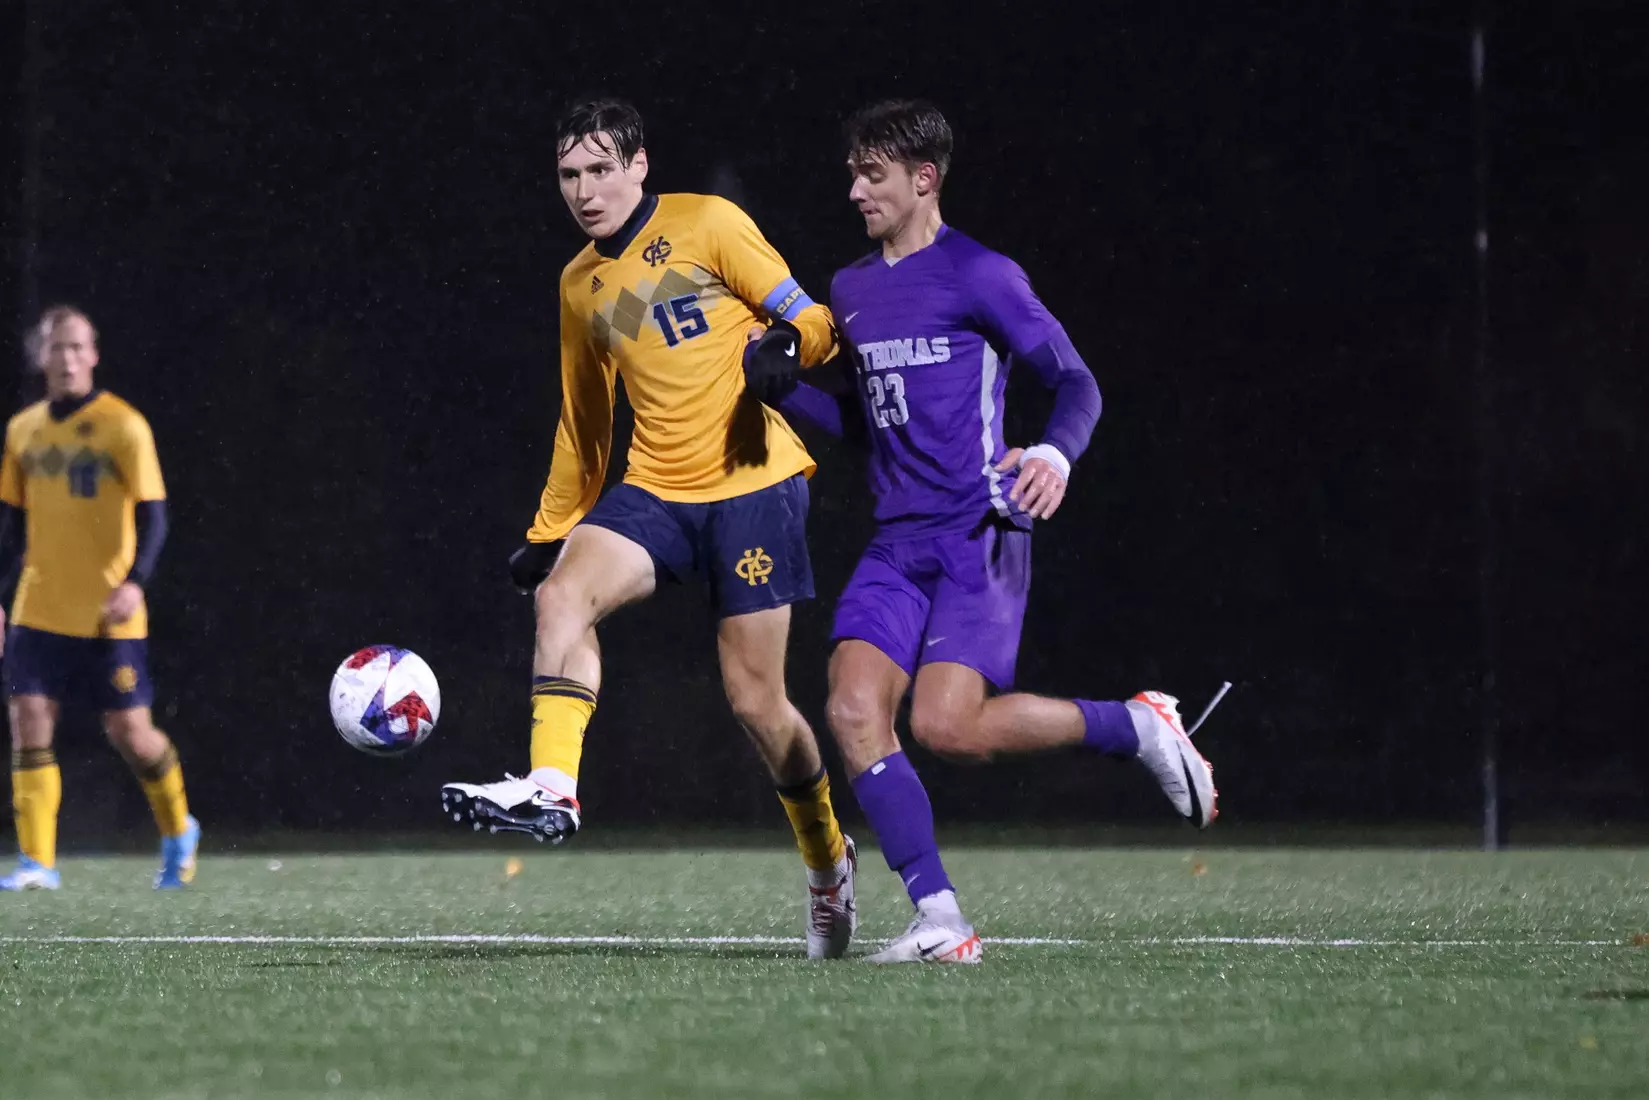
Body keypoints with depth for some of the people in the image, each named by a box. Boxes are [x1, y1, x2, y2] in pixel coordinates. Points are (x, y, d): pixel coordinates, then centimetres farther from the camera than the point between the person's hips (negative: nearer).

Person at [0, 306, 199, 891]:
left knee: (129, 731, 1)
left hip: (109, 614, -4)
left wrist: (135, 581, -24)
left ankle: (178, 831, 27)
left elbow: (152, 514, -10)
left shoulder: (123, 426, -7)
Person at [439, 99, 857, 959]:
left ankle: (827, 859, 19)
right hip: (655, 490, 5)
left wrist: (785, 349, -27)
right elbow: (582, 422, 25)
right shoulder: (580, 284, 15)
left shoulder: (707, 225, -2)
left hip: (751, 484, -5)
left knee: (754, 699, -4)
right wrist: (549, 532, 23)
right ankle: (550, 790, -32)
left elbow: (811, 321, -4)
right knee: (562, 591, -24)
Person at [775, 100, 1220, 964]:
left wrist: (1055, 453, -26)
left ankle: (1138, 728, 4)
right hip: (897, 543, 7)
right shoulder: (851, 291, 17)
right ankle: (942, 924, -12)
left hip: (979, 535, -7)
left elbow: (1077, 382, -5)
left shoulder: (978, 276, -4)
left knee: (946, 725, -21)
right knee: (853, 709, -14)